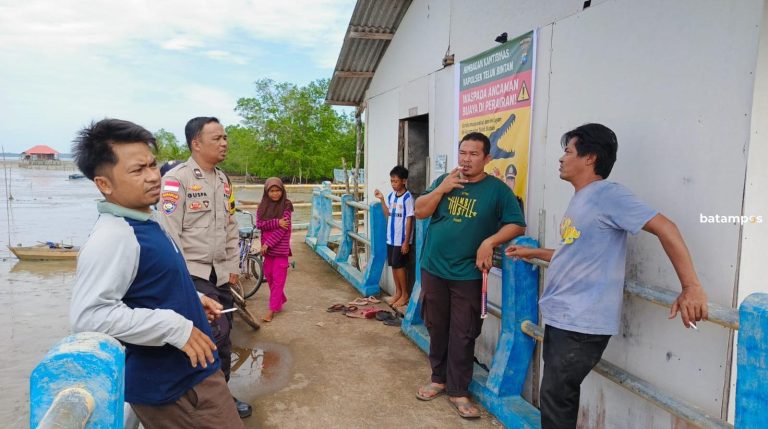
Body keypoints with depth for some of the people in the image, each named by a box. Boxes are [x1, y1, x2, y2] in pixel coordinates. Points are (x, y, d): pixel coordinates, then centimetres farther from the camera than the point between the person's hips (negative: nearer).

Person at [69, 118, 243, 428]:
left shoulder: (144, 223, 7)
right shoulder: (113, 237, -25)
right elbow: (89, 314, -33)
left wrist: (193, 299, 11)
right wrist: (176, 327, -30)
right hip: (170, 383, -10)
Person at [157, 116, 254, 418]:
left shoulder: (223, 180, 12)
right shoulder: (176, 178, -11)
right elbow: (169, 231, -14)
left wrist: (233, 265, 14)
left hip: (221, 273, 7)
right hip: (193, 273, -7)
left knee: (223, 337, 13)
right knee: (215, 334, -12)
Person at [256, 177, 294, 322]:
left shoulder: (286, 206, -7)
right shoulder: (262, 206, 5)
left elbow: (282, 228, -14)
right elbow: (259, 224, -7)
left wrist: (267, 244, -16)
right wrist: (276, 222, -20)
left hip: (280, 247, -5)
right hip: (267, 246, 5)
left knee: (278, 278, -3)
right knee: (268, 275, 12)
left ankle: (272, 309, 2)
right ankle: (280, 300, 32)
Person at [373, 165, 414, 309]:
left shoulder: (407, 198, -15)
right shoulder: (391, 196, 6)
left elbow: (409, 220, -15)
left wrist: (406, 242, -15)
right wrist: (382, 199, 5)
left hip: (401, 239, -7)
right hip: (391, 238, 7)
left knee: (399, 265, -1)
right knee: (393, 265, 12)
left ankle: (405, 294, 13)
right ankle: (398, 292, 25)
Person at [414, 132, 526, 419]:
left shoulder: (497, 189, -4)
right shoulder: (444, 181, 6)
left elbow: (516, 225, -5)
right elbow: (420, 212, 3)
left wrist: (490, 241, -20)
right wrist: (441, 189, -11)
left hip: (468, 275, -3)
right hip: (433, 269, 4)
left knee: (462, 335, 5)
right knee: (436, 328, 15)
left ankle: (458, 391, 20)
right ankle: (439, 379, 33)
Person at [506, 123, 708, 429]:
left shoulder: (608, 194, -14)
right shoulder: (579, 200, 15)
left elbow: (665, 228, -19)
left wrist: (691, 287, -22)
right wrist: (532, 253, 28)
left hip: (582, 323, -9)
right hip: (560, 317, 9)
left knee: (556, 397, -1)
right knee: (556, 395, 18)